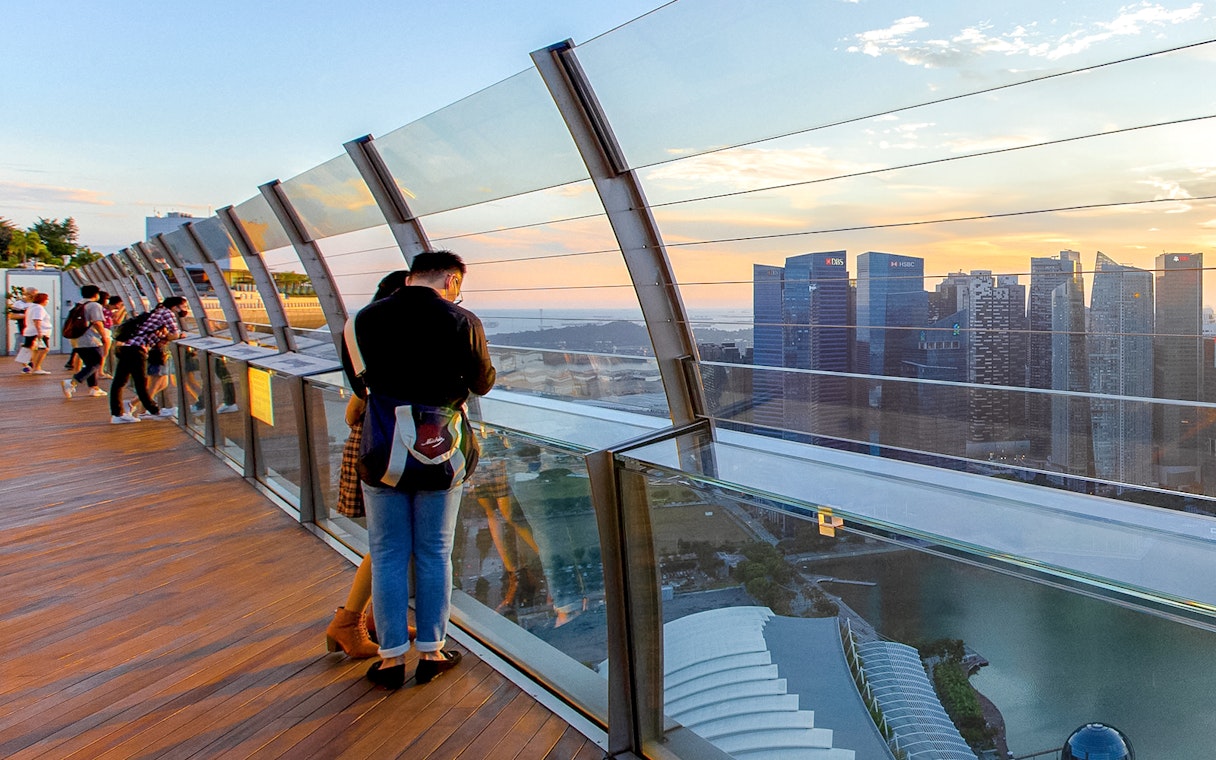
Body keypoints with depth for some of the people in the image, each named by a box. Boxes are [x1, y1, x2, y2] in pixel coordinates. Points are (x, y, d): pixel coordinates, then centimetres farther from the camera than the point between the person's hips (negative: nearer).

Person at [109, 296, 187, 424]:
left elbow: (163, 338, 21)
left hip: (126, 347, 9)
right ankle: (155, 412, 9)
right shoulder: (167, 312, -1)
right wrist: (180, 335, 11)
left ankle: (117, 414, 12)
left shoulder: (159, 313, 25)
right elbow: (174, 334, -9)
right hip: (137, 350, -9)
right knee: (141, 383, 1)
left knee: (119, 382, 7)